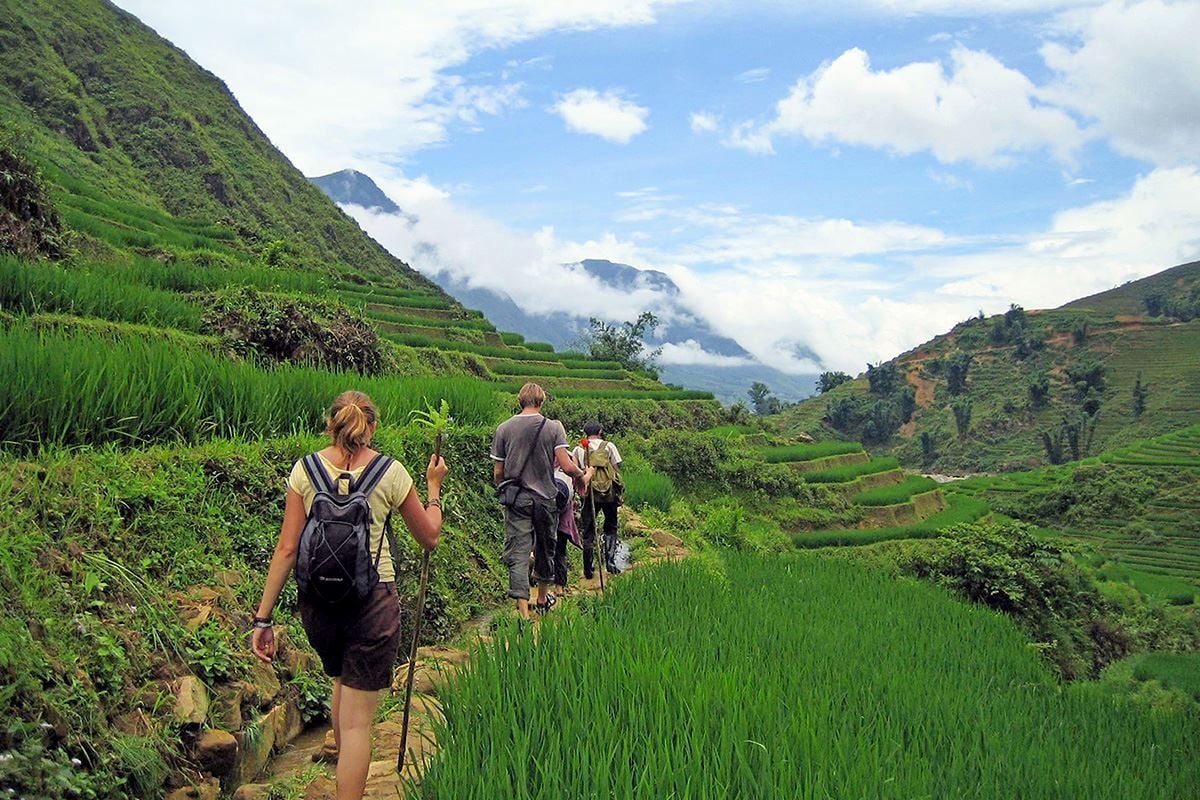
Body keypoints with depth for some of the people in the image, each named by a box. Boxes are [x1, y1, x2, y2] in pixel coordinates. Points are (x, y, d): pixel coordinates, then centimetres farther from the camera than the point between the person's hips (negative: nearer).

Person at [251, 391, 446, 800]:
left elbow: (287, 549, -4)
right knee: (357, 719, 3)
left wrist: (263, 617, 0)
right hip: (372, 601, -3)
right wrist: (434, 487, 22)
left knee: (342, 682, 31)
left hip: (317, 601, 4)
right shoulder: (391, 472, -3)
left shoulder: (305, 469, 0)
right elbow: (429, 537, 7)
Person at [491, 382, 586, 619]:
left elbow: (498, 471, 2)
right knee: (545, 549, 20)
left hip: (516, 499, 0)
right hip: (546, 497, 0)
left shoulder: (504, 428, -1)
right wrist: (580, 475, 9)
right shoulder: (553, 427, -5)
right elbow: (566, 466, -12)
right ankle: (542, 597, 38)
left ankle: (524, 612, -11)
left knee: (518, 554, -2)